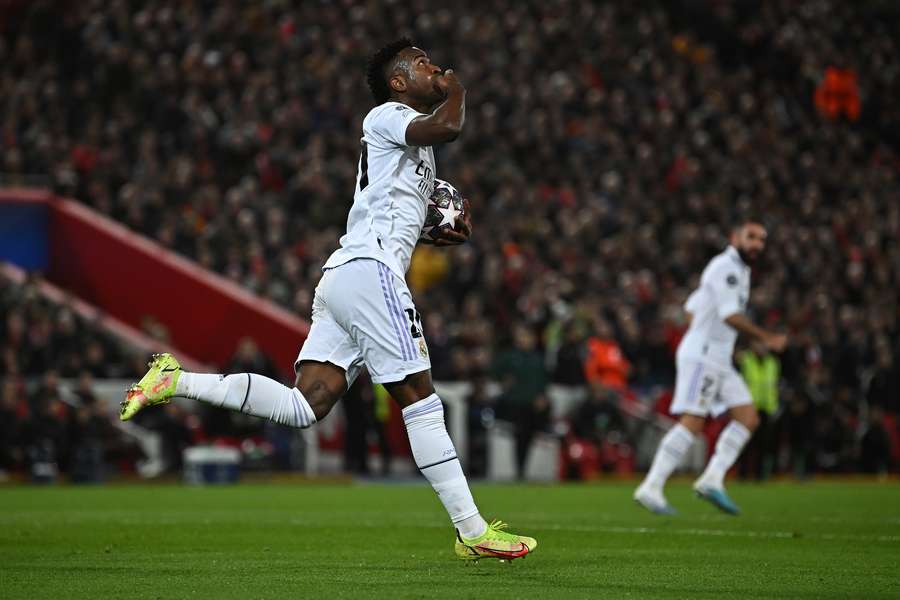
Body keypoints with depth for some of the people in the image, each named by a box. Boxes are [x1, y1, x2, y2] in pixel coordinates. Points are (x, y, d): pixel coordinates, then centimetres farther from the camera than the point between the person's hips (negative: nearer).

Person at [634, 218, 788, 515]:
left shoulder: (739, 271, 21)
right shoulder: (725, 267, -10)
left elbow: (691, 307, 27)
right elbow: (730, 315, -21)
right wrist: (766, 337, -16)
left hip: (718, 361, 10)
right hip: (701, 357, -10)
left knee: (748, 418, 1)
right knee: (692, 422, -16)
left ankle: (712, 479, -5)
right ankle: (651, 488, -17)